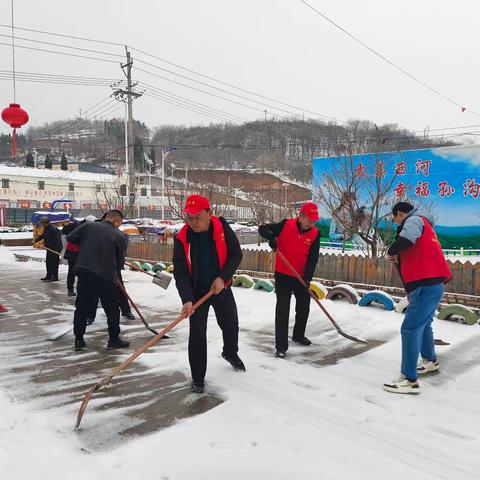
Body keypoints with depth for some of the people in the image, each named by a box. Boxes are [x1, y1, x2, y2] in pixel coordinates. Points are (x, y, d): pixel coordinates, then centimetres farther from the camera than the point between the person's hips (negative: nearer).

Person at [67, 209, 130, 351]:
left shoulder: (89, 226, 4)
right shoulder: (119, 236, 0)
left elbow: (70, 238, 7)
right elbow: (120, 260, 5)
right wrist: (116, 273, 23)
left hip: (84, 273, 3)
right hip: (107, 276, -3)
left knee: (82, 307, 15)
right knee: (112, 309, 11)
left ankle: (79, 339, 19)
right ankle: (114, 339, 18)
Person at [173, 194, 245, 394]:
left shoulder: (223, 228, -15)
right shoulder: (182, 239, -18)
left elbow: (236, 255, -9)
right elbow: (180, 272, -18)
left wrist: (223, 277, -20)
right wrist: (187, 299, -28)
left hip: (222, 288, 2)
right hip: (197, 292, -2)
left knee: (231, 325, 17)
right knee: (197, 334, -2)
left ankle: (230, 353, 49)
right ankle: (198, 377, 15)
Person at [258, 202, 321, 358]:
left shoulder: (315, 234, -7)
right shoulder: (286, 225, -13)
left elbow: (313, 258, -10)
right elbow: (262, 228, -8)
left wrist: (307, 277, -21)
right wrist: (271, 237, -30)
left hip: (301, 277, 4)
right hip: (283, 275, -4)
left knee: (304, 307, 18)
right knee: (282, 309, -6)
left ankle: (298, 335, 42)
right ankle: (281, 346, 1)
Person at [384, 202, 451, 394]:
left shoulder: (414, 220, -6)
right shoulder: (421, 224, 25)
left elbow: (405, 240, -26)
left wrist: (392, 251, -7)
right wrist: (398, 256, 11)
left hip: (426, 285, -11)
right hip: (431, 284, 11)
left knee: (410, 328, -11)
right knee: (423, 324, 26)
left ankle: (409, 380, -10)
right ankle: (430, 361, 45)